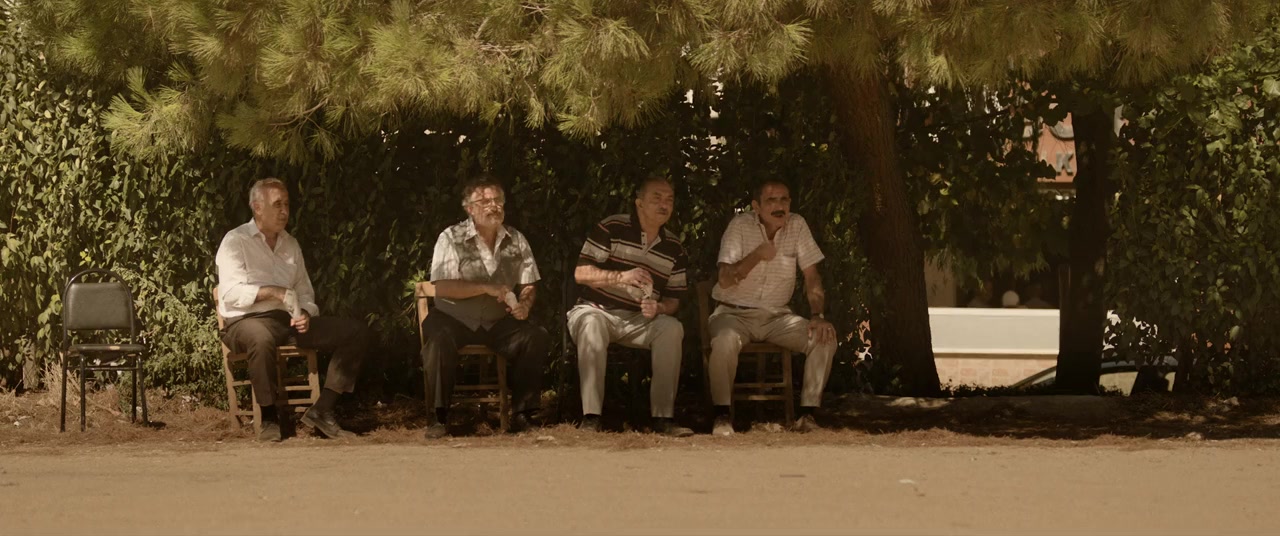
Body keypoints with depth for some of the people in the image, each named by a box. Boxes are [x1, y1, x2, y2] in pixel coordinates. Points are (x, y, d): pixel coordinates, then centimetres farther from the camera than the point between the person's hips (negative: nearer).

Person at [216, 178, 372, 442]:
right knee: (261, 338, -44)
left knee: (356, 331, -9)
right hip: (248, 320, -6)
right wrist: (271, 292, -25)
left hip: (291, 320, 7)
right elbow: (230, 292, -12)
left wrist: (305, 313, -2)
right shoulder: (236, 241, 0)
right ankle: (269, 418, -27)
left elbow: (305, 291, 22)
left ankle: (321, 410, -15)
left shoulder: (290, 244, 20)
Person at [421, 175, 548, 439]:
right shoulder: (451, 238, -5)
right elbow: (442, 287, -15)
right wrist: (487, 288, -23)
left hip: (498, 322, 3)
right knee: (440, 341, -35)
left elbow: (529, 286, 11)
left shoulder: (516, 241, 8)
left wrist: (525, 304, -13)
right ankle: (440, 417, -22)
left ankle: (522, 414, -10)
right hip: (456, 320, -3)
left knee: (537, 338, -21)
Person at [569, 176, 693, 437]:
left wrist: (658, 308, -13)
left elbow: (673, 300, 11)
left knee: (672, 328, -26)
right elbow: (581, 273, -10)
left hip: (639, 321, 4)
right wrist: (622, 277, -23)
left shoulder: (674, 249, 9)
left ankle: (663, 417, -23)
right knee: (591, 324, -38)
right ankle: (590, 417, -38)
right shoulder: (612, 229, -5)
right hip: (597, 310, -4)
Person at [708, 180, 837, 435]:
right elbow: (725, 280, -15)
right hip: (735, 314, -4)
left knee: (824, 338, -19)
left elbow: (812, 276, 2)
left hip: (777, 316, 4)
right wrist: (756, 256, -28)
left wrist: (818, 315, -11)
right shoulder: (740, 226, -9)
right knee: (725, 341, -37)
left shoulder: (797, 226, 0)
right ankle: (722, 415, -23)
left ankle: (808, 413, -14)